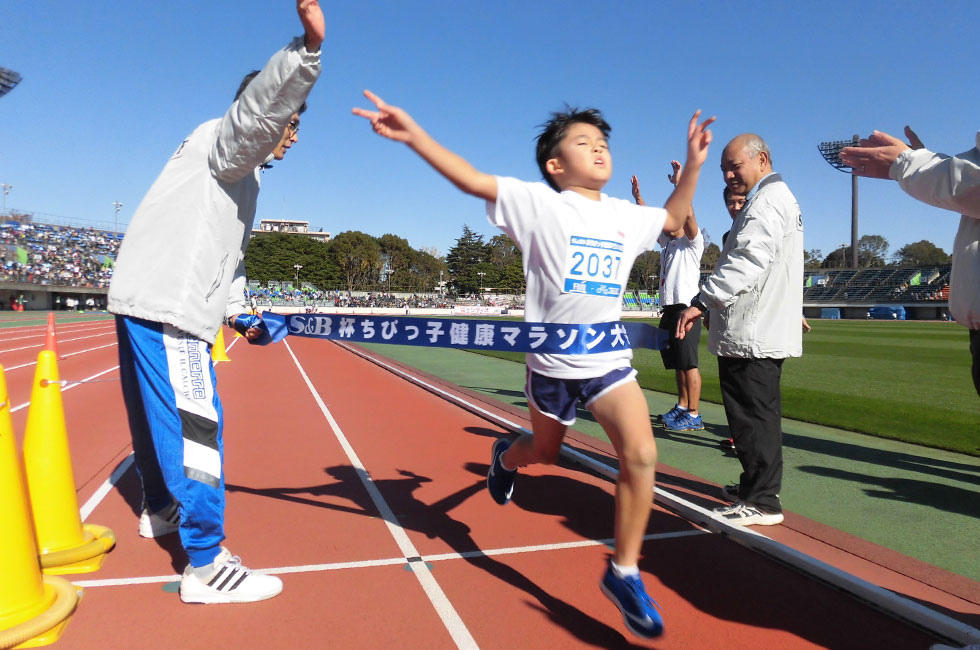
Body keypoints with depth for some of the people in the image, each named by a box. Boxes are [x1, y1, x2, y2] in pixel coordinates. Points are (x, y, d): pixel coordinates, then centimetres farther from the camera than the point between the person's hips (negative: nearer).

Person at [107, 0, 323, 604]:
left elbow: (228, 258, 27)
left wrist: (237, 312, 15)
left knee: (157, 417, 22)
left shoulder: (240, 173, 26)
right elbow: (260, 106, -27)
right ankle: (206, 565, -6)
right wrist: (306, 49, -41)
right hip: (168, 306, -10)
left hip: (142, 303, 10)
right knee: (196, 424, -11)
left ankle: (160, 509, 40)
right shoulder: (222, 141, -2)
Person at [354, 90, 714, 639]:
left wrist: (693, 164, 18)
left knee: (641, 455, -15)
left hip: (610, 359, 3)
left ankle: (624, 573, 4)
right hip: (552, 361, -3)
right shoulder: (539, 203, -8)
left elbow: (673, 220, 27)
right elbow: (473, 180, -19)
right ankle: (507, 456, 58)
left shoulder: (627, 216, 7)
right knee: (545, 451, 18)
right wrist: (413, 134, -29)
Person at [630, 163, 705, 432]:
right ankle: (682, 407, 21)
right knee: (677, 363, 12)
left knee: (688, 363, -9)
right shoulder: (667, 243, 20)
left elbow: (688, 214, -15)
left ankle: (693, 416, -8)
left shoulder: (692, 243, -1)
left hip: (686, 308, -8)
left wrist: (678, 182, -16)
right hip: (669, 309, 8)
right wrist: (638, 197, 20)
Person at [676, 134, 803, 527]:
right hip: (761, 330, 11)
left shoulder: (767, 201, -11)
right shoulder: (773, 198, 23)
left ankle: (762, 501, 0)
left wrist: (702, 302, -30)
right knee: (756, 414, 17)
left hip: (752, 333, -11)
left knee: (753, 414, -7)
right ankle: (755, 485, 29)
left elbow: (747, 261, -25)